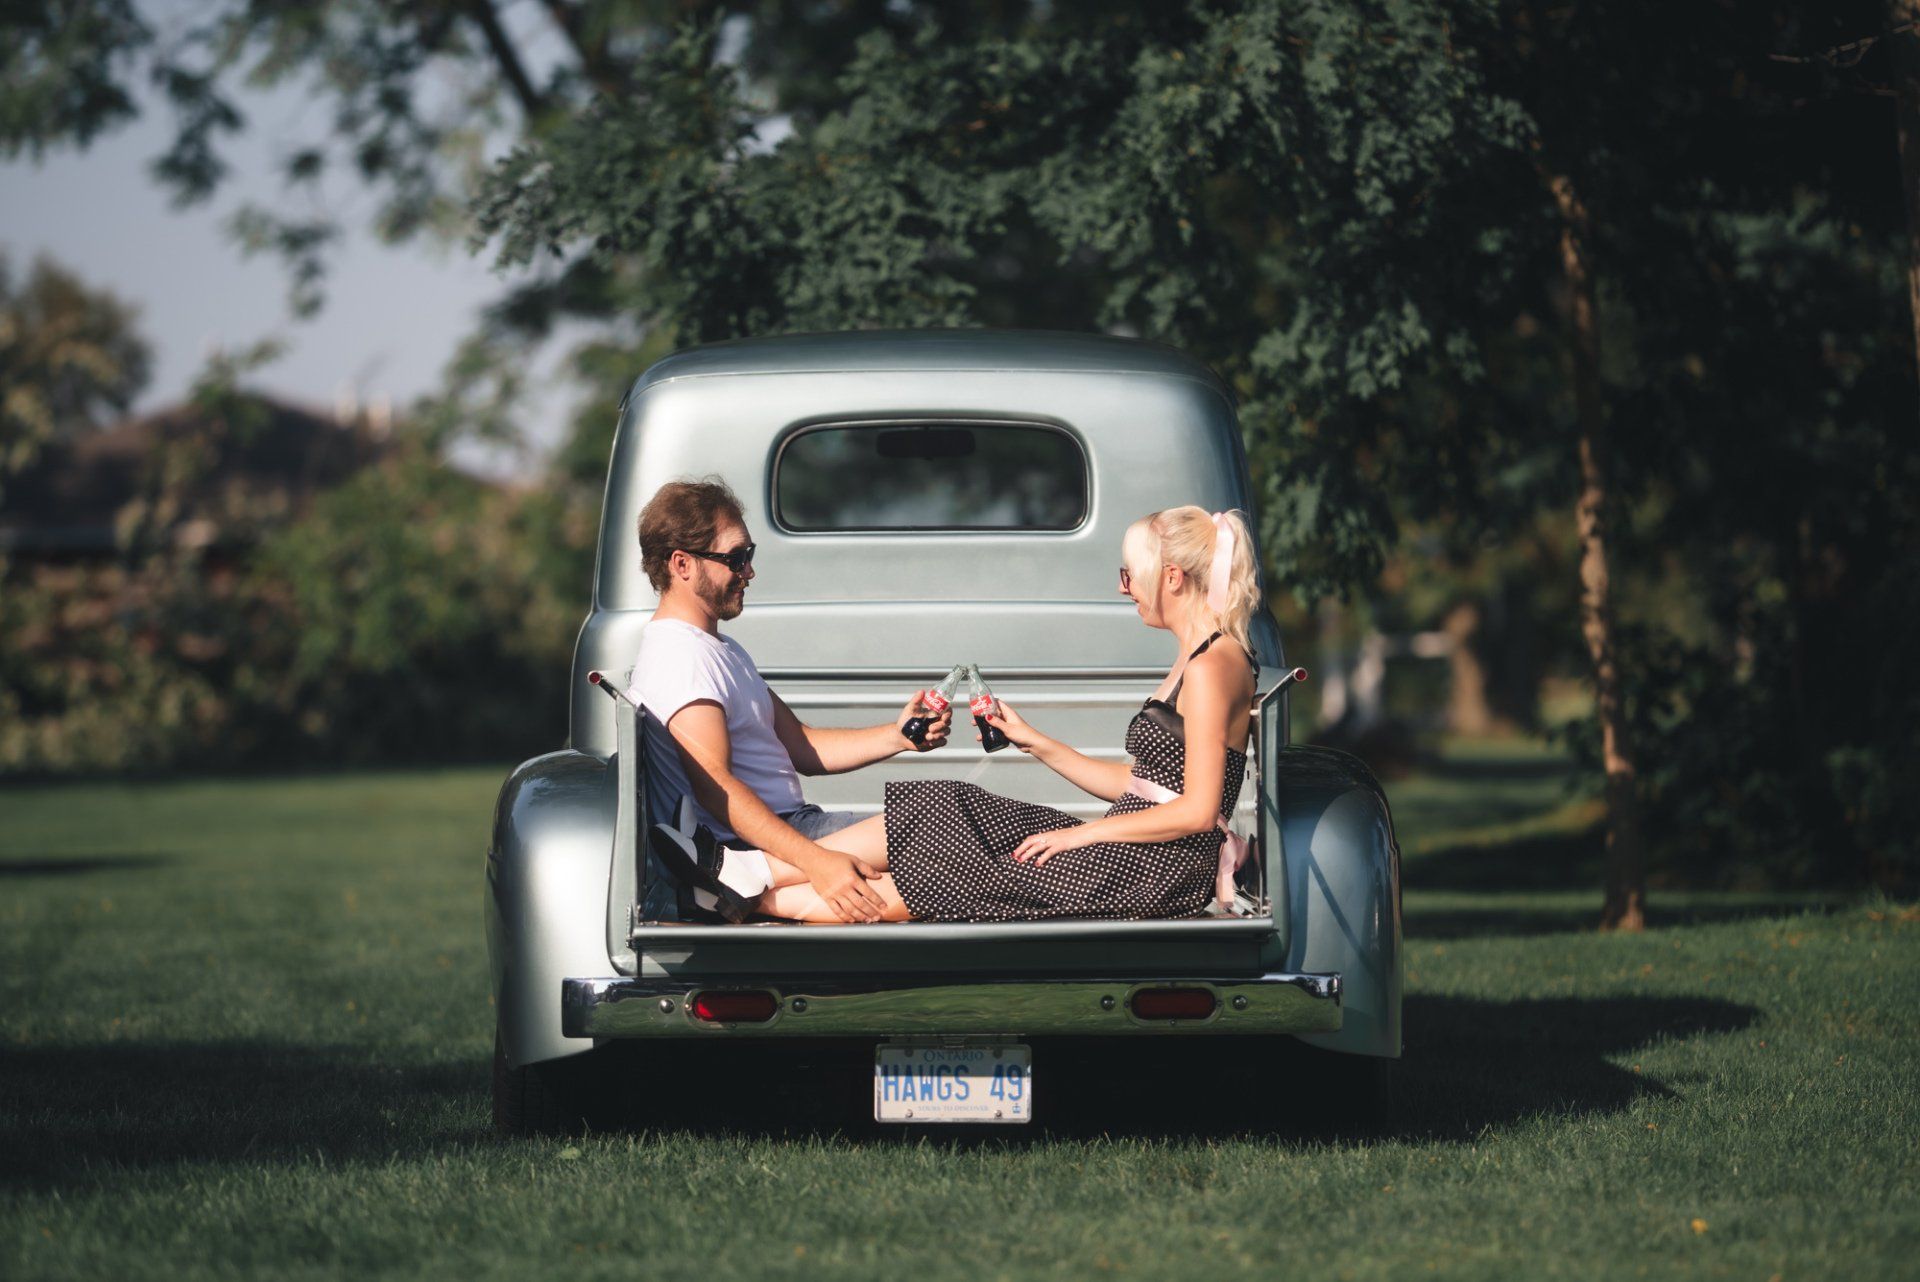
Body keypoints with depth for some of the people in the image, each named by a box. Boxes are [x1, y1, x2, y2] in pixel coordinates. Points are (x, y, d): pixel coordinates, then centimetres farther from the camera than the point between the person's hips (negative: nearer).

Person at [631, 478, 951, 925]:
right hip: (755, 843, -10)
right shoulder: (680, 654, -12)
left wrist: (897, 737, 3)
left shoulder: (721, 649, 22)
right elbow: (715, 786, -23)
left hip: (790, 823, 10)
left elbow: (800, 748, 19)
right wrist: (817, 863, -32)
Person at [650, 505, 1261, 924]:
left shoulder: (1212, 665, -15)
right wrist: (1034, 742, 17)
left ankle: (754, 897, -5)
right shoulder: (1197, 656, 17)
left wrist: (1081, 834, -13)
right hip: (1122, 849, 10)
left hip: (1157, 869, -10)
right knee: (941, 809, 2)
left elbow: (1196, 809, -20)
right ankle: (749, 869, -1)